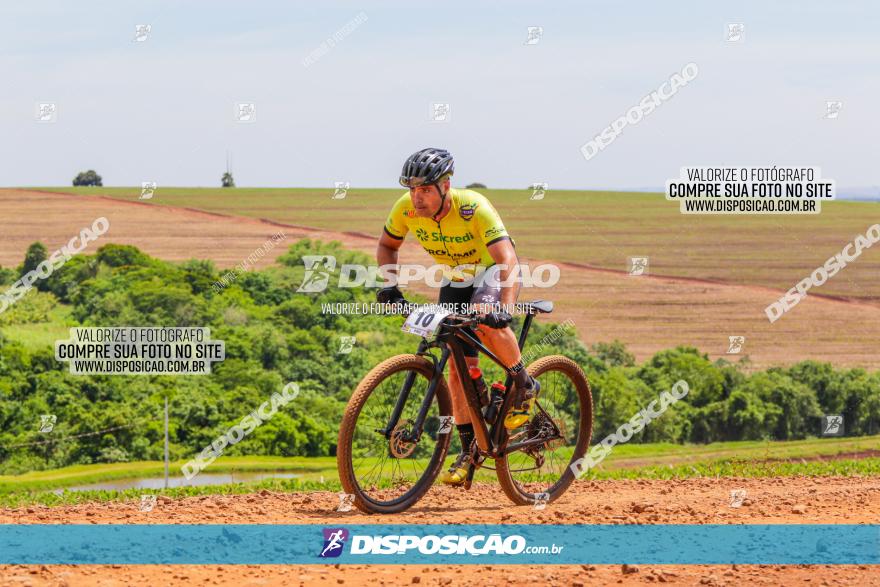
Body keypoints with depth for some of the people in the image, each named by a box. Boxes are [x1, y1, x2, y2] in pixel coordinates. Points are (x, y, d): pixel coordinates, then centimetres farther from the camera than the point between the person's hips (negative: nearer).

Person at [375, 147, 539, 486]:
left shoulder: (473, 208, -34)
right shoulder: (406, 209, -20)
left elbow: (507, 258, -41)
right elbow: (387, 245, 0)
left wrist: (505, 308, -55)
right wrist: (390, 285, -18)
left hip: (493, 273, -5)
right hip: (456, 282, 5)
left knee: (485, 321, -36)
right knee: (459, 365, -3)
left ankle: (525, 386, -12)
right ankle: (469, 450, 7)